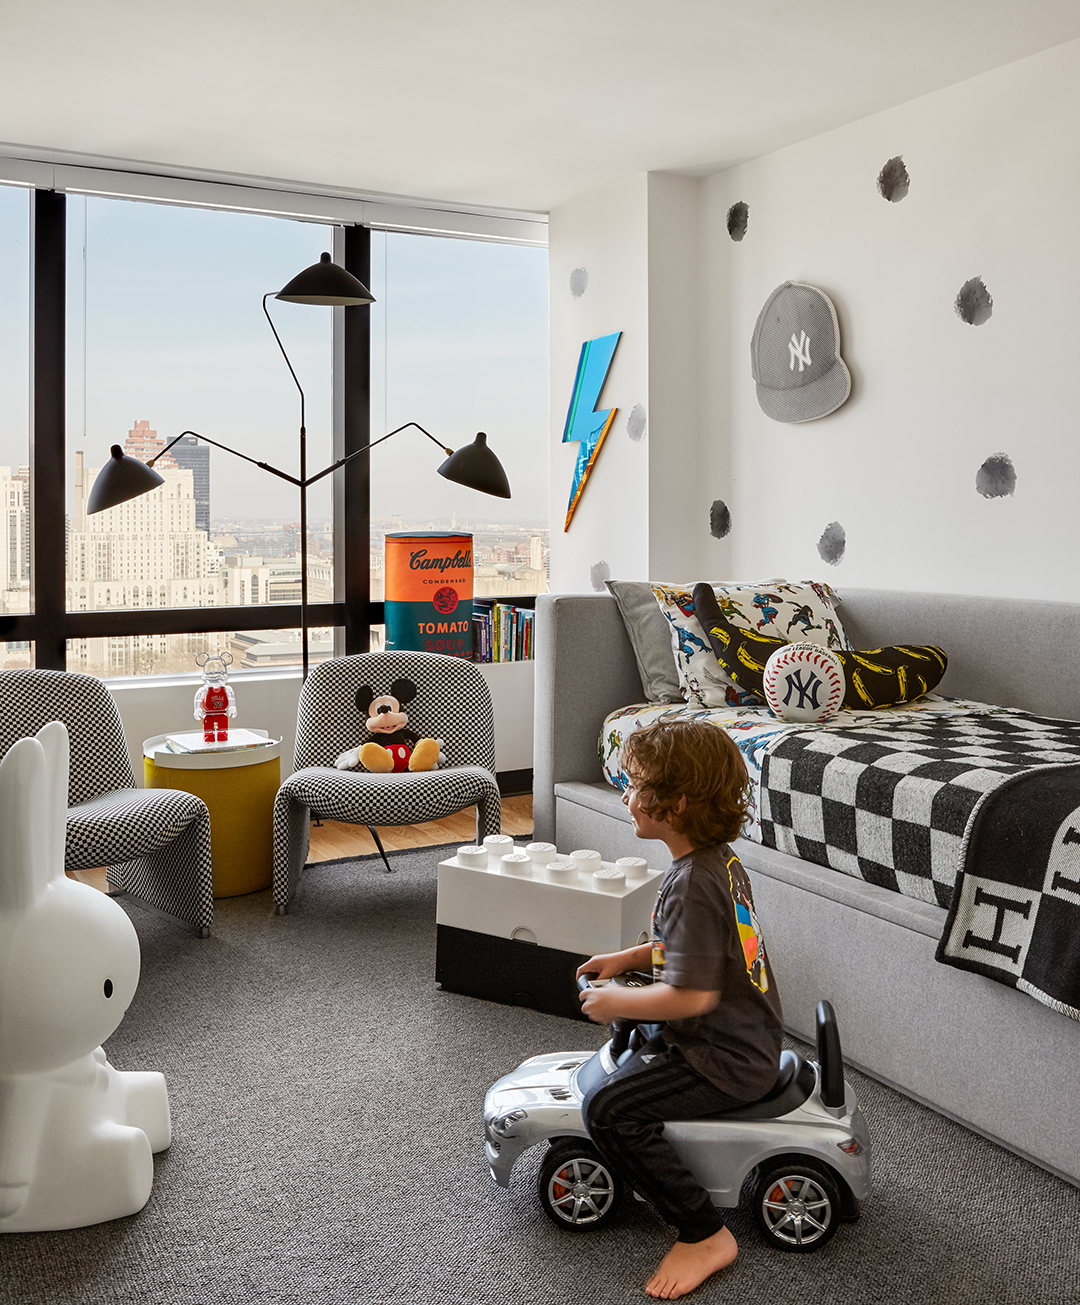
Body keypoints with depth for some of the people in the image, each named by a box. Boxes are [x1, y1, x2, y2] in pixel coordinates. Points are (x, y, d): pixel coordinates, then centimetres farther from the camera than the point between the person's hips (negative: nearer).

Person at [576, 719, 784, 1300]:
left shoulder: (691, 884, -27)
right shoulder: (721, 858, 4)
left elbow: (692, 995, -29)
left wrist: (615, 1003, -16)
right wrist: (630, 958, 12)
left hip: (726, 1059, -10)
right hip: (750, 1034, 10)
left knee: (608, 1109, -18)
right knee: (632, 1041, 29)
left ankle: (705, 1235, -8)